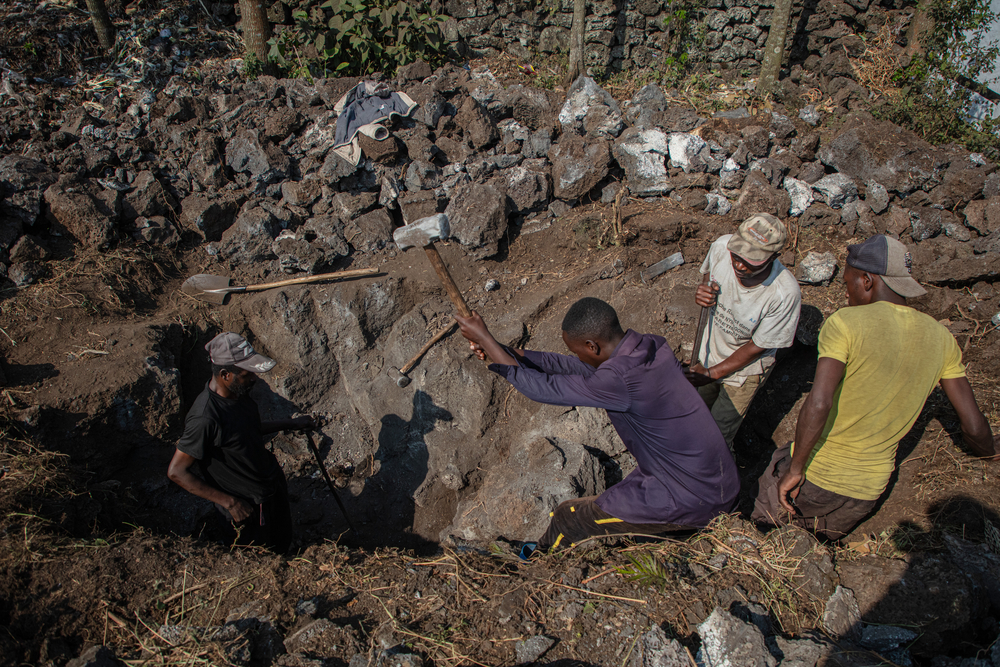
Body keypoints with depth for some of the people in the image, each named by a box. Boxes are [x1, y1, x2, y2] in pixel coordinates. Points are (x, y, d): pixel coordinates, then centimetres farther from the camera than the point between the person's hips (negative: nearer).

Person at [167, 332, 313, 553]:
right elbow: (176, 472, -26)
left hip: (273, 479, 8)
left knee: (283, 545, 25)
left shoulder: (238, 392, -8)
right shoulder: (204, 419, -33)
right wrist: (229, 502, -25)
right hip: (249, 504, -7)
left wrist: (290, 424, 11)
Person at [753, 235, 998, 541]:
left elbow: (818, 403, -31)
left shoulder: (845, 323, -19)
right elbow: (973, 427, -1)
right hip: (870, 488, 5)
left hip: (816, 475, -5)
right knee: (825, 540, 30)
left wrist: (796, 469, -20)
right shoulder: (940, 338, -2)